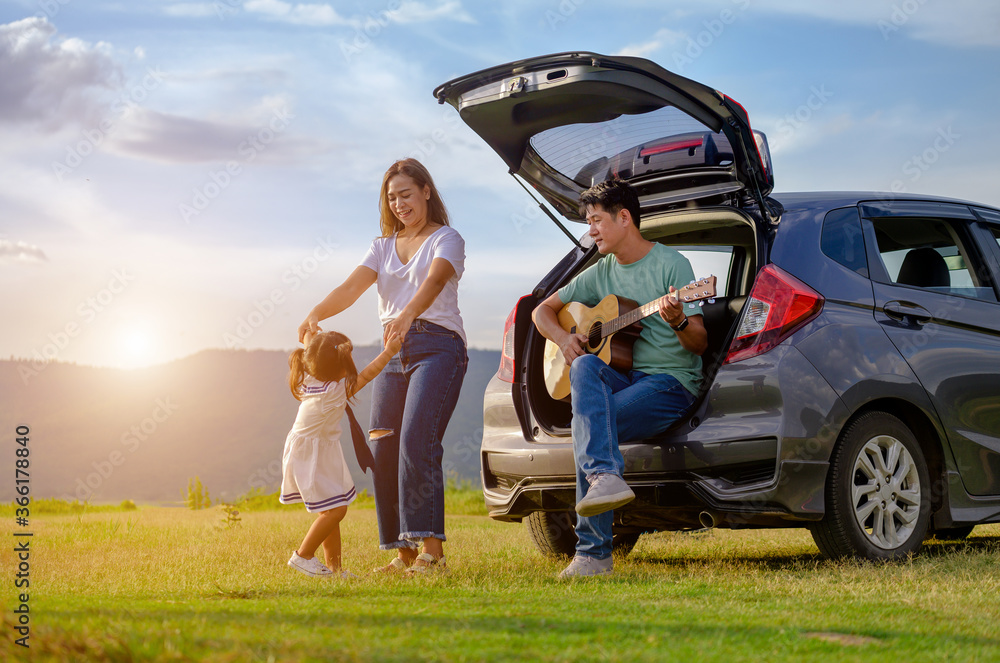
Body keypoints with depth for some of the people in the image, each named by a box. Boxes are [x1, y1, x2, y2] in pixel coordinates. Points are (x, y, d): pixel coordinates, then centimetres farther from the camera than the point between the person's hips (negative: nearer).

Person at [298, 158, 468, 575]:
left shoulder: (446, 239, 3)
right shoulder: (383, 246, 20)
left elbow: (435, 280, -19)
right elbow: (353, 286, 3)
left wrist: (407, 315, -40)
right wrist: (316, 314, -18)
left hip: (438, 345, -6)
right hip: (394, 352, 6)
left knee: (417, 440, -21)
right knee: (383, 447, -2)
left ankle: (431, 547, -21)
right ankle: (404, 552, 5)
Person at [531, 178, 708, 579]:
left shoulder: (671, 264, -3)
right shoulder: (602, 273, 16)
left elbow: (700, 344, -7)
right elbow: (543, 310, 25)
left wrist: (679, 323, -30)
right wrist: (563, 338, 3)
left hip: (671, 383, -5)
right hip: (620, 379, 5)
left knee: (585, 424, -29)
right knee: (584, 367, -31)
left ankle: (594, 553, -28)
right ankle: (606, 478, -48)